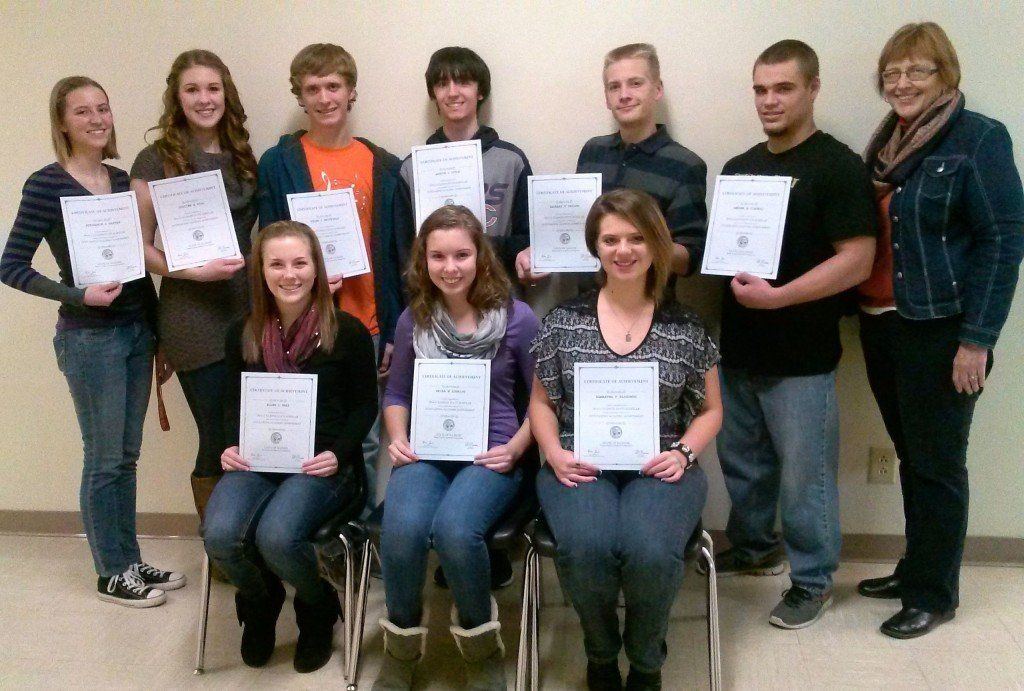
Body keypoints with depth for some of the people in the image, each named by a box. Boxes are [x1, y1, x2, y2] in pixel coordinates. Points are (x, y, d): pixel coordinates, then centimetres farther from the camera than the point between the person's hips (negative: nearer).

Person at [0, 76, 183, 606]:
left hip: (137, 329, 6)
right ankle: (111, 573, 18)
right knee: (104, 459, 3)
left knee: (127, 454, 14)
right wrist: (79, 296, -20)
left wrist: (155, 320, 7)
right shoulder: (46, 185, -9)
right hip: (89, 337, -6)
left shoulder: (122, 179, 8)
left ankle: (130, 561, 27)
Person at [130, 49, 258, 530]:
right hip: (194, 320, -4)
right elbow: (140, 247, -3)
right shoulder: (156, 160, -2)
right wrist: (196, 270, -17)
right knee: (218, 442, 0)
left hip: (247, 311, 4)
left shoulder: (242, 158, 12)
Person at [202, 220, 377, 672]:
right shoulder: (242, 334, 8)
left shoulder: (347, 331, -3)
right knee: (220, 535, -26)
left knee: (276, 536, -32)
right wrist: (232, 447, -3)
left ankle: (318, 610, 6)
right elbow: (233, 403, 17)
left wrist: (338, 454, -12)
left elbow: (365, 405, 3)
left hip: (322, 463, -3)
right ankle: (259, 604, 12)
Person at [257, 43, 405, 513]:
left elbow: (398, 253, 7)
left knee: (365, 441, 10)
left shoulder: (383, 167, 6)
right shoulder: (277, 164, 2)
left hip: (368, 325, 2)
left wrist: (396, 329, 3)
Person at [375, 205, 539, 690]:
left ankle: (480, 640, -2)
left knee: (454, 530, -34)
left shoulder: (517, 319, -1)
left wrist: (515, 449, -8)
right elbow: (397, 393, 19)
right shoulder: (414, 319, 7)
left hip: (491, 454, -2)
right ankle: (401, 644, -1)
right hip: (425, 452, 2)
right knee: (401, 530, -31)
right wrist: (397, 439, 0)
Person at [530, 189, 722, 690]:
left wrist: (683, 452, -5)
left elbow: (710, 409, 14)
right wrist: (554, 452, -5)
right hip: (581, 465, 1)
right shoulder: (564, 321, 8)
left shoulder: (685, 328, 7)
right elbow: (541, 401, 13)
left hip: (657, 468, 0)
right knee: (585, 548, -32)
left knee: (650, 551, -32)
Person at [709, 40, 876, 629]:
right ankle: (753, 548, 41)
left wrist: (777, 296, -23)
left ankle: (813, 581, 22)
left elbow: (857, 261, -17)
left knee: (804, 474, 5)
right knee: (743, 461, 19)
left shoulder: (838, 167, -10)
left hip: (801, 357, -6)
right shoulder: (739, 169, 11)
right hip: (738, 348, 7)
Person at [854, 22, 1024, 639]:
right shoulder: (886, 141, 12)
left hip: (940, 329, -6)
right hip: (882, 324, 7)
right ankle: (915, 569, 30)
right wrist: (860, 311, 7)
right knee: (910, 457, 16)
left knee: (937, 463, 3)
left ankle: (935, 594, 16)